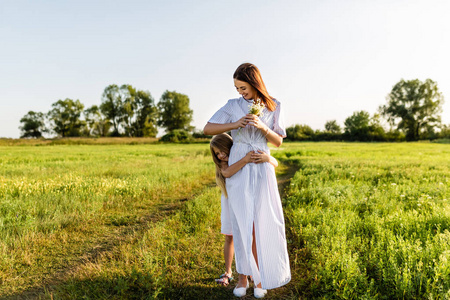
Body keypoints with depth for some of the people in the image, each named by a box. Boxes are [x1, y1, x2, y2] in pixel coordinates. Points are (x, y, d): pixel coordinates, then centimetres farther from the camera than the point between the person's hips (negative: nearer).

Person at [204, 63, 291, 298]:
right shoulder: (233, 106, 2)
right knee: (242, 224, 1)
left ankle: (260, 275, 15)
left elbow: (279, 142, 4)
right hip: (238, 170, 0)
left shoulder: (273, 107, 4)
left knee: (262, 224, 0)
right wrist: (235, 125, -16)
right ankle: (243, 275, 14)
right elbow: (207, 129, -3)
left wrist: (263, 128, -15)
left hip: (262, 171, 0)